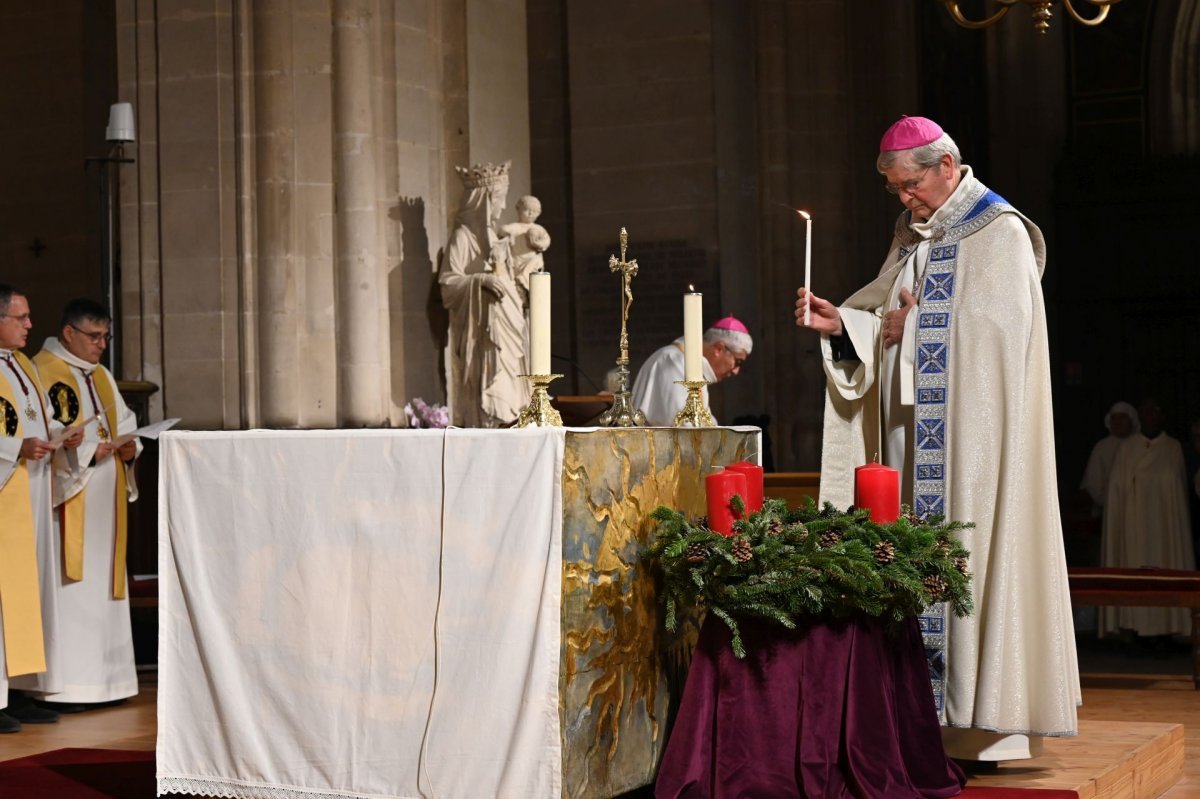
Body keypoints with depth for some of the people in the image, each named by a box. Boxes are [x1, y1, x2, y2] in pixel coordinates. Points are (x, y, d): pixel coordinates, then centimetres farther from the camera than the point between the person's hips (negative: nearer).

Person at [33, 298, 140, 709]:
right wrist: (87, 452, -22)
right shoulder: (42, 372, -9)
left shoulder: (100, 375, 17)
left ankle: (100, 677, 14)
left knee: (103, 583, 9)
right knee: (68, 586, -9)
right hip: (66, 499, -8)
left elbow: (123, 423, 19)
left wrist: (129, 446, -2)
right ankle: (61, 686, -6)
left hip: (103, 500, 8)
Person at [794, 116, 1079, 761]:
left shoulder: (1000, 234, -5)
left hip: (974, 429, -7)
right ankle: (932, 706, 7)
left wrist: (911, 327, -8)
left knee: (973, 539, -8)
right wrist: (841, 323, -6)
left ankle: (985, 705, -3)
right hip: (916, 429, 7)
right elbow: (885, 315, 13)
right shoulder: (911, 235, 17)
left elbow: (996, 329, -14)